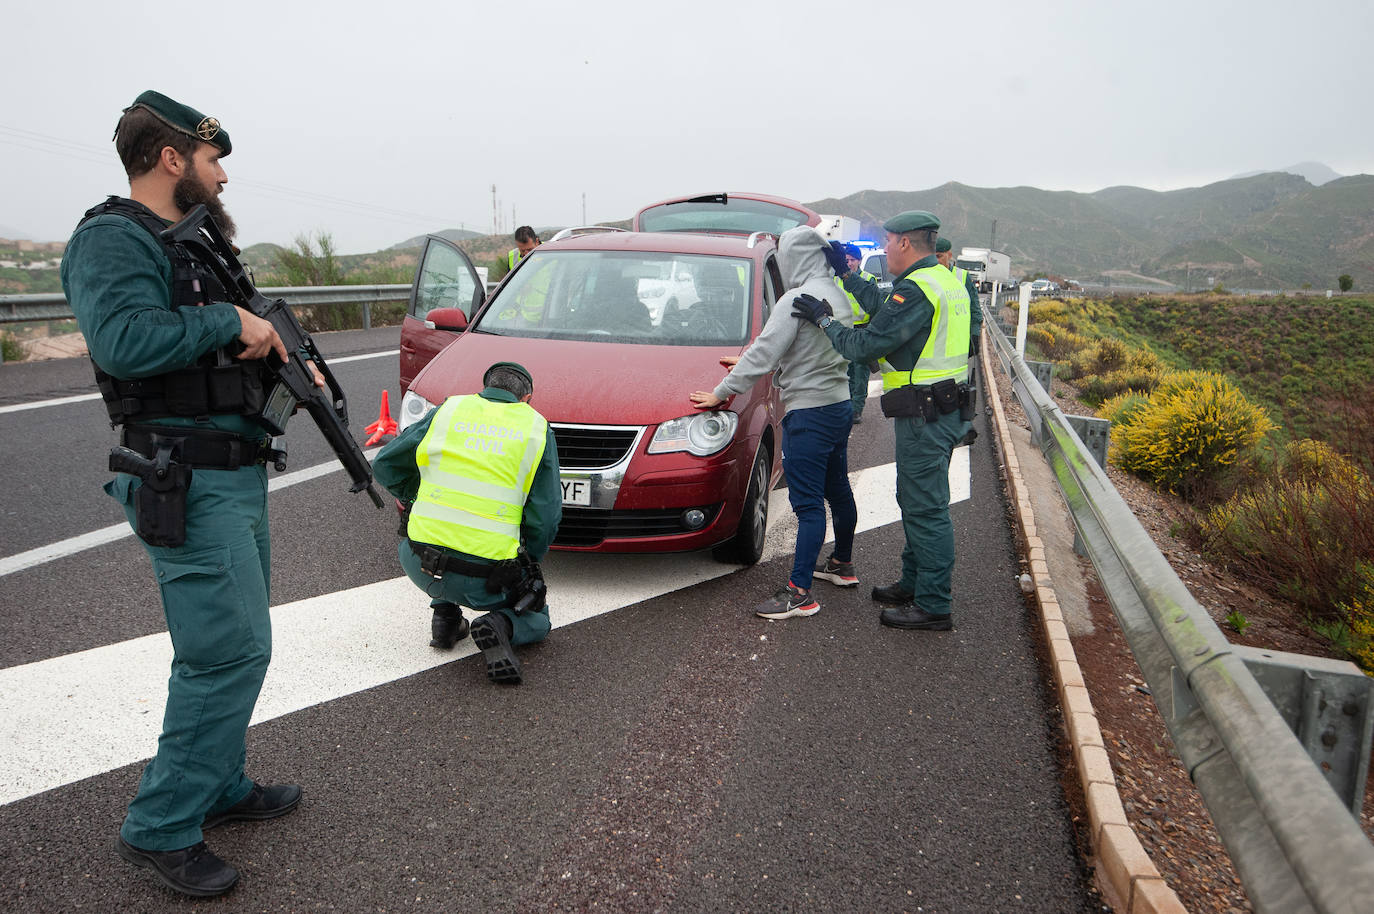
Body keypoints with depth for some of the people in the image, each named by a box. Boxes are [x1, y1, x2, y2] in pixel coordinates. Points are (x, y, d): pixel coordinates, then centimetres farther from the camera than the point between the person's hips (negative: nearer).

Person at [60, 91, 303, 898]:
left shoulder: (190, 245, 20)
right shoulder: (113, 240, -10)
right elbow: (125, 339, -28)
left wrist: (288, 364, 8)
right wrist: (229, 321, -19)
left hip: (237, 475, 10)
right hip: (188, 483, -10)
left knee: (231, 646, 16)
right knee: (231, 652, -10)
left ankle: (219, 786, 31)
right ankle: (161, 827, 4)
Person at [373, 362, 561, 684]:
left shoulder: (448, 411, 8)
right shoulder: (537, 429, 5)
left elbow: (384, 466, 15)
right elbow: (545, 516, 2)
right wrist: (527, 562, 18)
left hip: (421, 568, 2)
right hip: (485, 580, -2)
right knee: (536, 621, 26)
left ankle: (445, 615, 22)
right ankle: (501, 625, -7)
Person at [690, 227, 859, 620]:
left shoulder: (798, 299, -18)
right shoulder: (837, 294, 11)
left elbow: (763, 354, -18)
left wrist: (720, 393, -10)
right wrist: (746, 364, 24)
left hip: (809, 411, -10)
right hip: (841, 403, 10)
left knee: (808, 503, -8)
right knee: (837, 490, 21)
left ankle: (800, 593, -4)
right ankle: (842, 565, 36)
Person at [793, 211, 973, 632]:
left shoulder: (916, 289, -19)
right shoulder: (946, 281, 14)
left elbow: (865, 344, -18)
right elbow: (884, 308, 22)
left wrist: (823, 318, -3)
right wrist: (848, 276, 26)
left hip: (925, 415, -10)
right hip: (946, 408, 10)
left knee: (926, 509, -3)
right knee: (915, 501, 20)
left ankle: (933, 606, 5)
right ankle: (913, 584, 32)